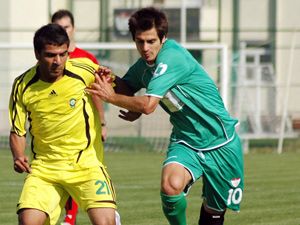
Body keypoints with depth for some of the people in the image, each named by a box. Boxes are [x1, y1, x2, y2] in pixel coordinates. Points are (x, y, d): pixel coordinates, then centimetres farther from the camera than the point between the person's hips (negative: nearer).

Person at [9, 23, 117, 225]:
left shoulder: (85, 70, -8)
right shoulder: (23, 86, -4)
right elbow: (17, 131, 4)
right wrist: (19, 157, -12)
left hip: (86, 163, -1)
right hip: (44, 168, 1)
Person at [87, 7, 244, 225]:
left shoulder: (171, 57, -24)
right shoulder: (145, 63, 1)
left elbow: (148, 105, -29)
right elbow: (128, 87, 19)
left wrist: (111, 96, -17)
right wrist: (110, 79, -4)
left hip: (219, 143, -5)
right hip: (185, 140, 5)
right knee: (171, 186, -27)